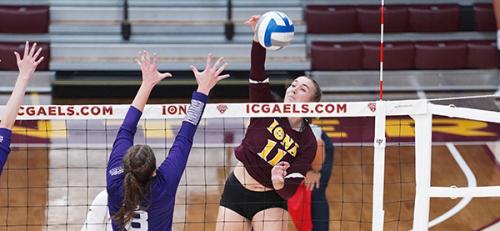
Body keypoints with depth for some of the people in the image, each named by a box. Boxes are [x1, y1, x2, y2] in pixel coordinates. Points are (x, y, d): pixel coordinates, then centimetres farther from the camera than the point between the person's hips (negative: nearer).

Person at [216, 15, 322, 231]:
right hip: (236, 191, 2)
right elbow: (257, 73, -23)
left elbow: (290, 190, -18)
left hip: (271, 200, -2)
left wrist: (280, 183, -42)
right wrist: (258, 39, -39)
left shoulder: (307, 143, -11)